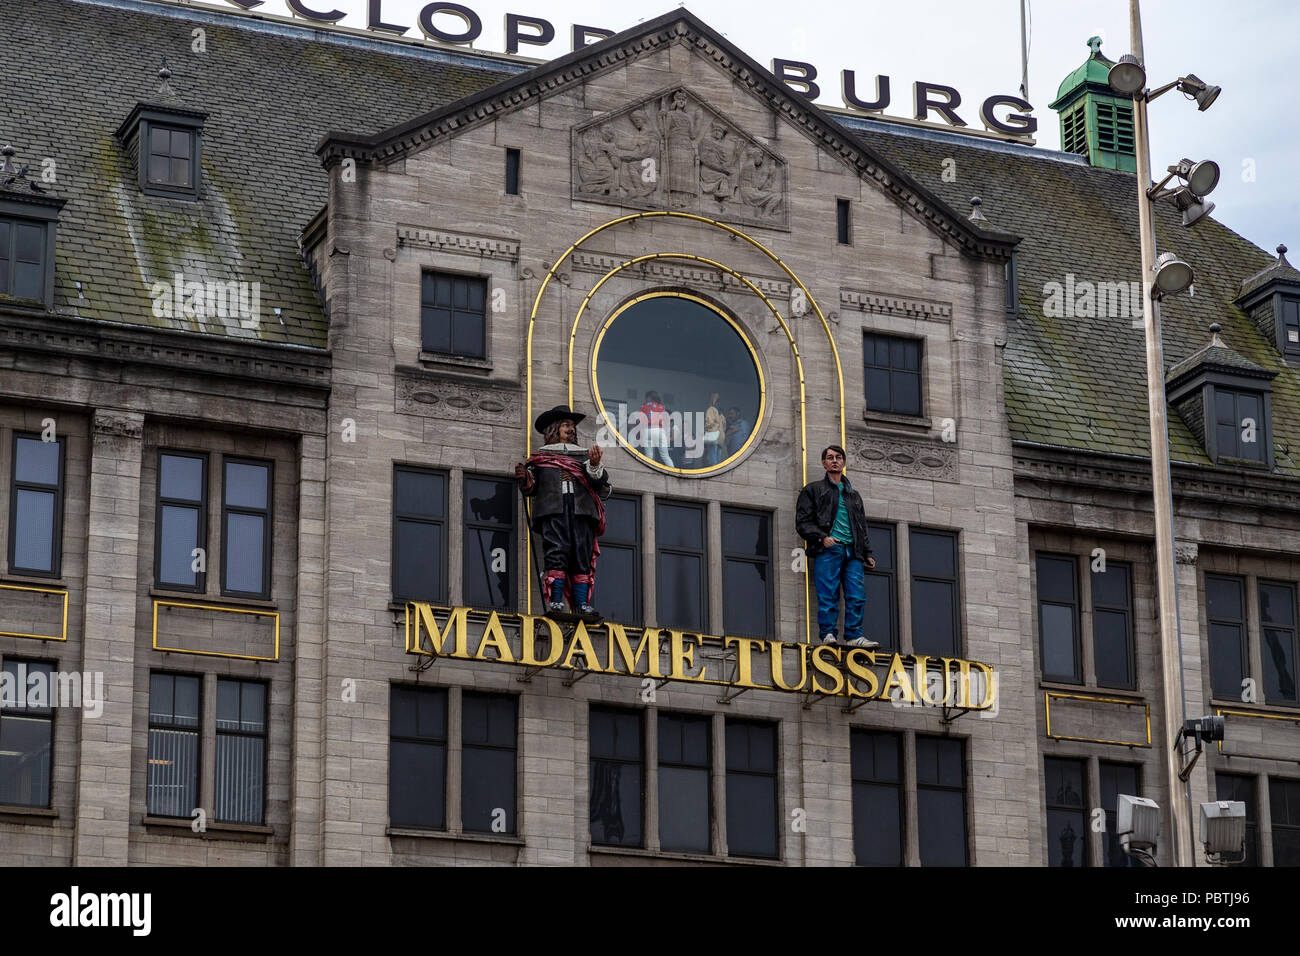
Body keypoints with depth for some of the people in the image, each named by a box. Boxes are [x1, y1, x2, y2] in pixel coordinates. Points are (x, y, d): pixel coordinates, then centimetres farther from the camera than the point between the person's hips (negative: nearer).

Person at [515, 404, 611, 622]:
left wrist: (595, 466, -7)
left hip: (581, 508, 2)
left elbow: (601, 484, 12)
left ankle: (582, 604, -14)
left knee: (583, 556, -9)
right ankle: (554, 602, -22)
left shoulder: (584, 455, 27)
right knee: (556, 552, -16)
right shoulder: (540, 456, 24)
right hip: (552, 508, -2)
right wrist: (524, 478, -5)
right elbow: (531, 489, 16)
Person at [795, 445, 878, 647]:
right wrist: (822, 538, -11)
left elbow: (862, 527, 30)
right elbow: (802, 522, 4)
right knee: (828, 594, -11)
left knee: (857, 595, -8)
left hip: (853, 551, 4)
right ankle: (827, 634, -9)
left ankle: (854, 636, -8)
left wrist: (867, 553, 18)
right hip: (827, 549, -4)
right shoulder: (813, 490, 15)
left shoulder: (853, 494, 29)